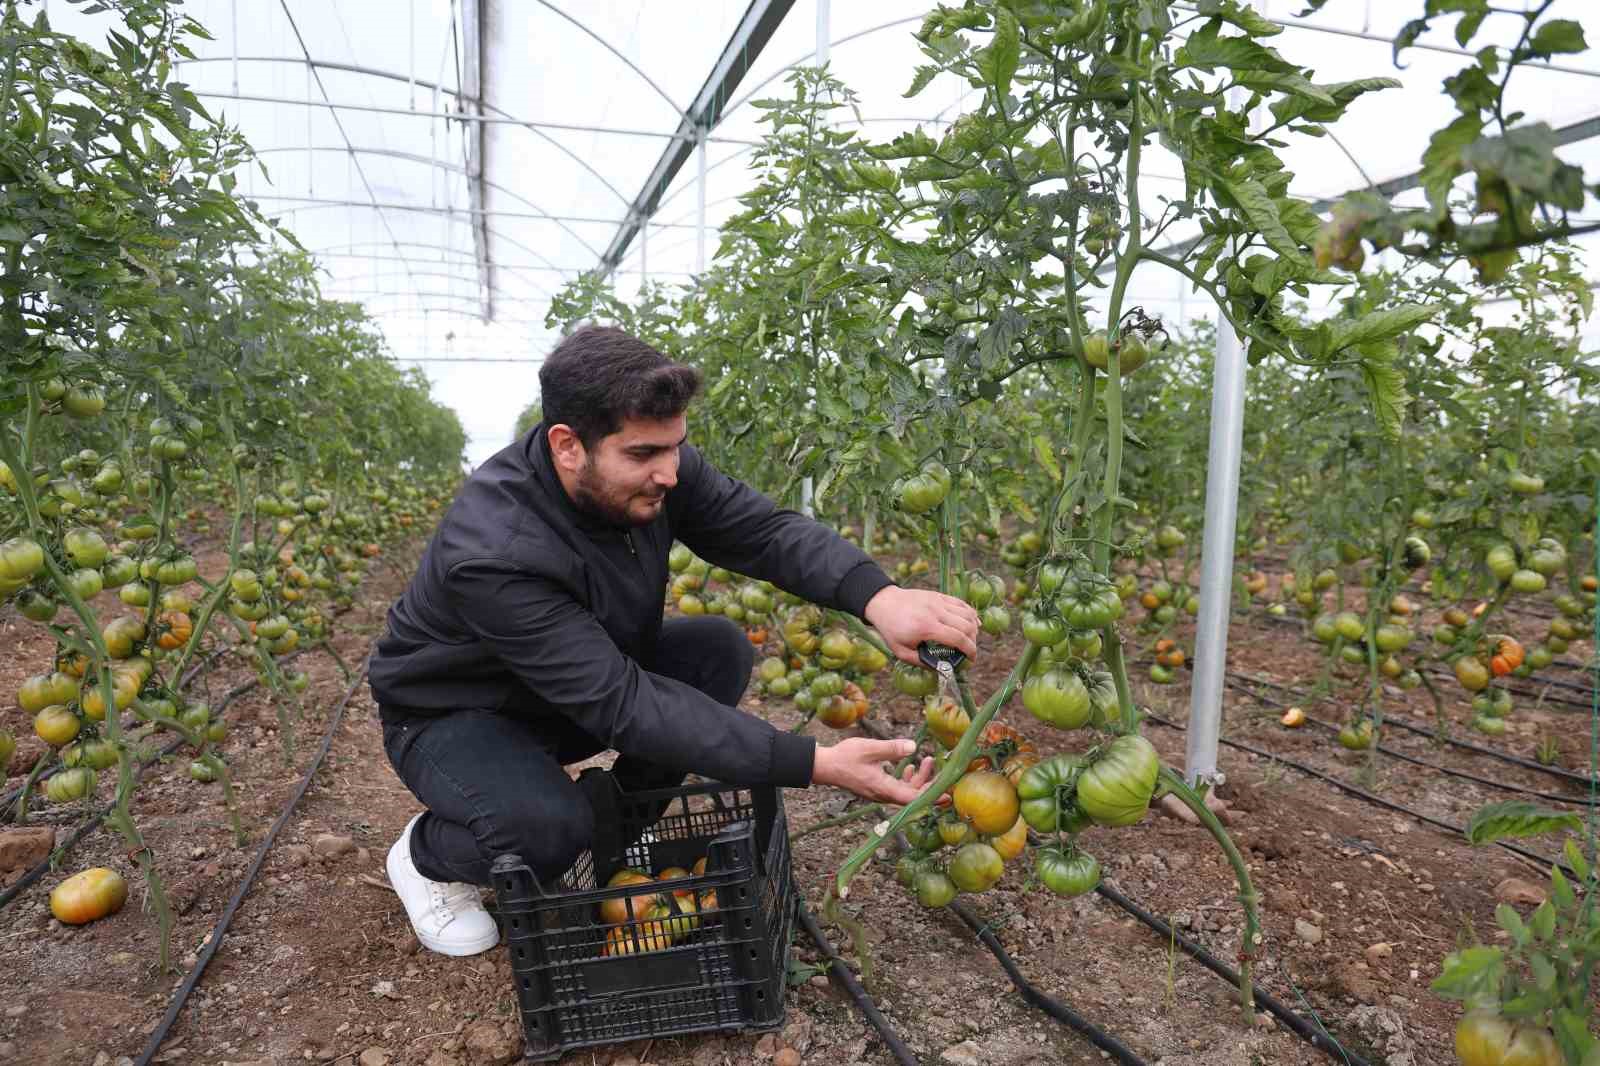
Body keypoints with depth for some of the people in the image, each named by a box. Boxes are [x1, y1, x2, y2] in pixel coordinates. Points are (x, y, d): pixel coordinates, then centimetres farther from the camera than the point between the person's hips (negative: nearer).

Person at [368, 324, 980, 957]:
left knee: (720, 650, -15)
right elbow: (623, 705, -40)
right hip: (453, 716, -6)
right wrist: (816, 766, -44)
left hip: (595, 674, 6)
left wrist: (878, 597, -42)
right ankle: (426, 855, 2)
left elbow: (766, 530, -21)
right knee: (548, 827, -35)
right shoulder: (492, 553, -38)